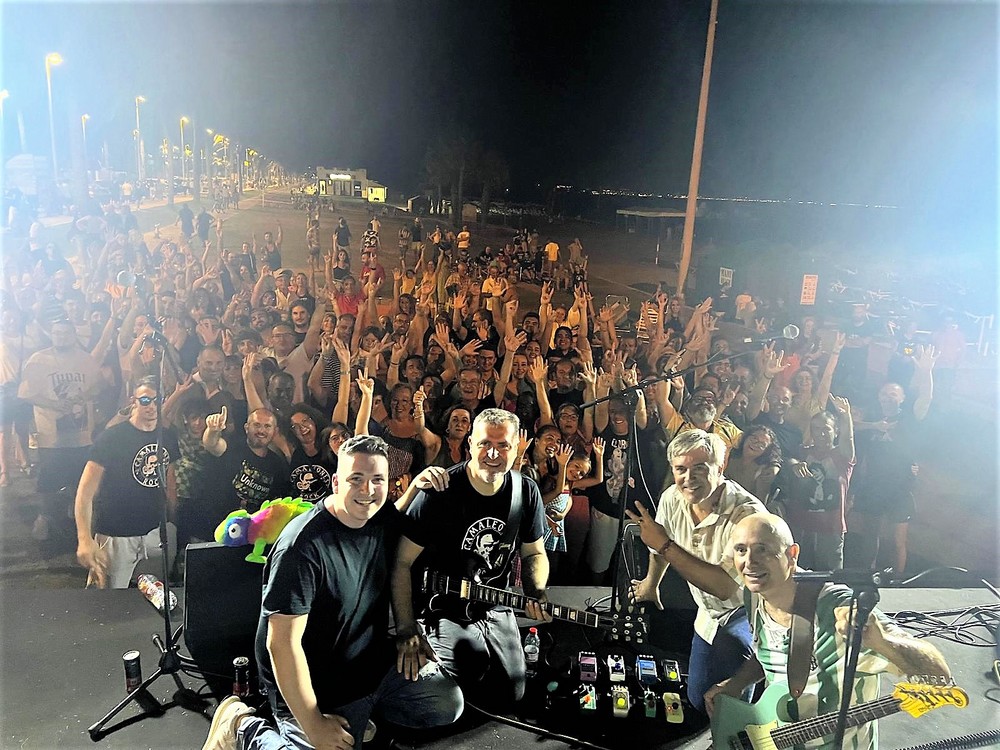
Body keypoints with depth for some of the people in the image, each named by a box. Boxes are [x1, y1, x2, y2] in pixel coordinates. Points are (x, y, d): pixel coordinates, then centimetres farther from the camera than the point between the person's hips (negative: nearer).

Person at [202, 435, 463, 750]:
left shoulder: (383, 518, -6)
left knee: (448, 703, 2)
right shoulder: (302, 546, -28)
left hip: (378, 663, 7)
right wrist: (313, 725, -21)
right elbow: (282, 643, -25)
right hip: (318, 689, -7)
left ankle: (359, 714, 21)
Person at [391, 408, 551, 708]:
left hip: (495, 607, 5)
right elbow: (402, 562, -16)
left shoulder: (526, 492, -6)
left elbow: (534, 553, 8)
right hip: (439, 607, -4)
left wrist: (536, 593, -12)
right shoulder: (439, 492, -21)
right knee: (474, 659, -28)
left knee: (509, 693, 3)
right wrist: (407, 632, -19)